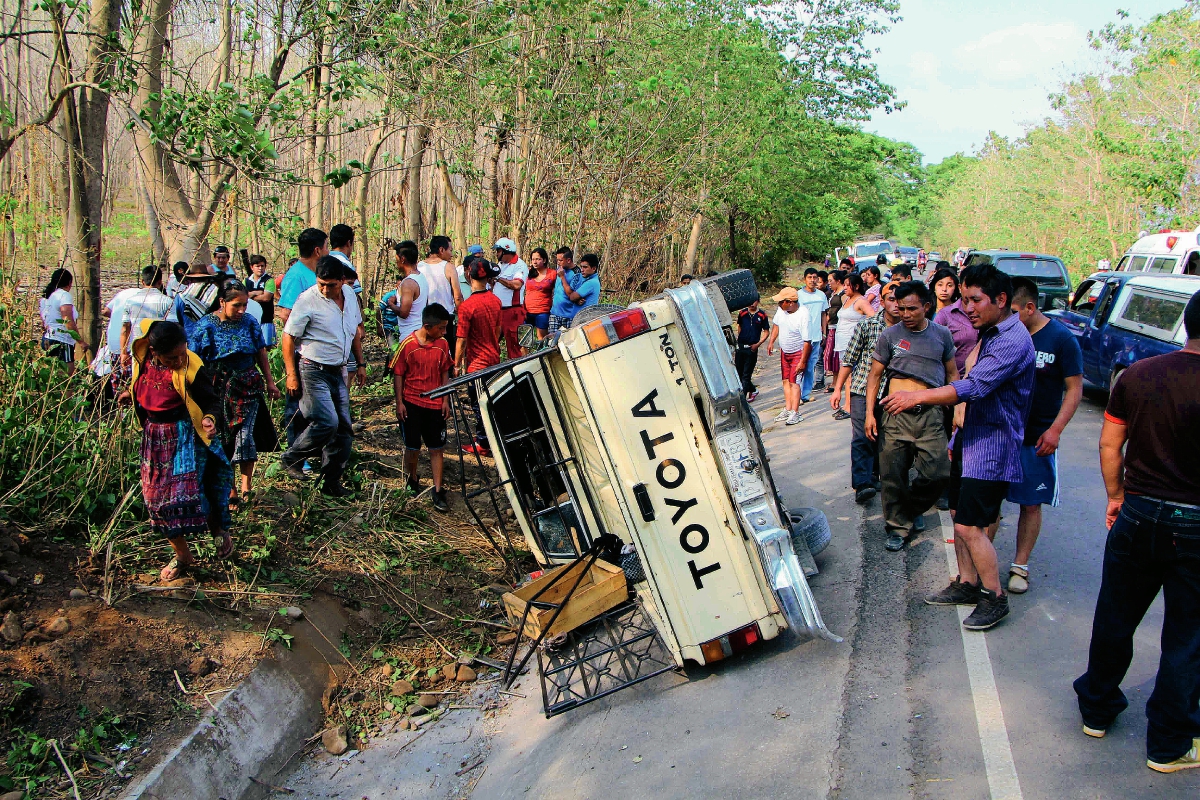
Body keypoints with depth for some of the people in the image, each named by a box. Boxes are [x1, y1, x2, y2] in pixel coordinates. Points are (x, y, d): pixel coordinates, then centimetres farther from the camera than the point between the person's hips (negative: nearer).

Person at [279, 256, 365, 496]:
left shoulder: (350, 295, 6)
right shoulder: (307, 300, -14)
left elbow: (355, 331, 19)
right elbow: (289, 337, -10)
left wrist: (360, 364, 18)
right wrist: (291, 375, -14)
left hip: (338, 371, 7)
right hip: (313, 371, -7)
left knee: (344, 428, 5)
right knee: (327, 422, -16)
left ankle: (331, 481, 16)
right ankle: (291, 458, 7)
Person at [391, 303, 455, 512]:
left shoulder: (442, 344, -2)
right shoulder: (408, 344, -13)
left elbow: (445, 373, 8)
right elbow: (398, 374, -6)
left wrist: (446, 400, 5)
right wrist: (399, 403, -7)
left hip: (435, 404, 3)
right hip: (411, 403, -2)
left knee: (436, 448, 2)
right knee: (412, 447, 10)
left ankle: (438, 491, 6)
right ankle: (412, 480, 34)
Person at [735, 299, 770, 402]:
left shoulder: (762, 315, -4)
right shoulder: (742, 313, 4)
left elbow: (766, 332, 3)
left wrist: (758, 344, -9)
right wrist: (739, 339, 9)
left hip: (752, 348, -4)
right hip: (740, 347, 4)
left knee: (746, 375, -2)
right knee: (739, 372, 9)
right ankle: (753, 390, 29)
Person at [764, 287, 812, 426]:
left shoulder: (803, 315, -28)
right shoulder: (782, 310, -8)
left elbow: (807, 341, -25)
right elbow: (776, 324, 15)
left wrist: (802, 361, -25)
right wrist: (771, 341, 10)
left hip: (799, 352, -7)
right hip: (784, 351, 7)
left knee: (794, 381, -12)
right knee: (786, 380, 9)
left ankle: (795, 413, -11)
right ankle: (787, 409, 18)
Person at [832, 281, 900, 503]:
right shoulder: (867, 325, -3)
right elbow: (848, 359, 2)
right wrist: (837, 389, 0)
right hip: (862, 389, -2)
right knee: (861, 437, -11)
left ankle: (873, 478, 23)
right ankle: (862, 485, -14)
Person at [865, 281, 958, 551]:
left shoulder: (942, 335, 9)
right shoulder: (890, 334, 4)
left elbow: (952, 374, 18)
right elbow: (875, 374, 6)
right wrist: (869, 413, -1)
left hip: (930, 415, 1)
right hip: (895, 415, -1)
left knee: (937, 472, -7)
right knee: (893, 476, 2)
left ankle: (913, 509, 22)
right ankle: (898, 526, 19)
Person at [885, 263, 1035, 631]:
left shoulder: (1013, 341, -21)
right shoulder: (990, 334, 12)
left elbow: (973, 387, -32)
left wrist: (917, 396, -33)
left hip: (991, 448, -10)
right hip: (972, 438, 10)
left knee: (970, 526, -7)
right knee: (960, 513, 14)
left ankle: (995, 598, 8)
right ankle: (967, 584, 27)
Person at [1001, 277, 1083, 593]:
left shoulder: (1061, 338, -8)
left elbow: (1074, 389, -6)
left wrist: (1055, 430, -15)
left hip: (1037, 437, -3)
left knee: (1031, 504, 5)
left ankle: (1020, 566, 16)